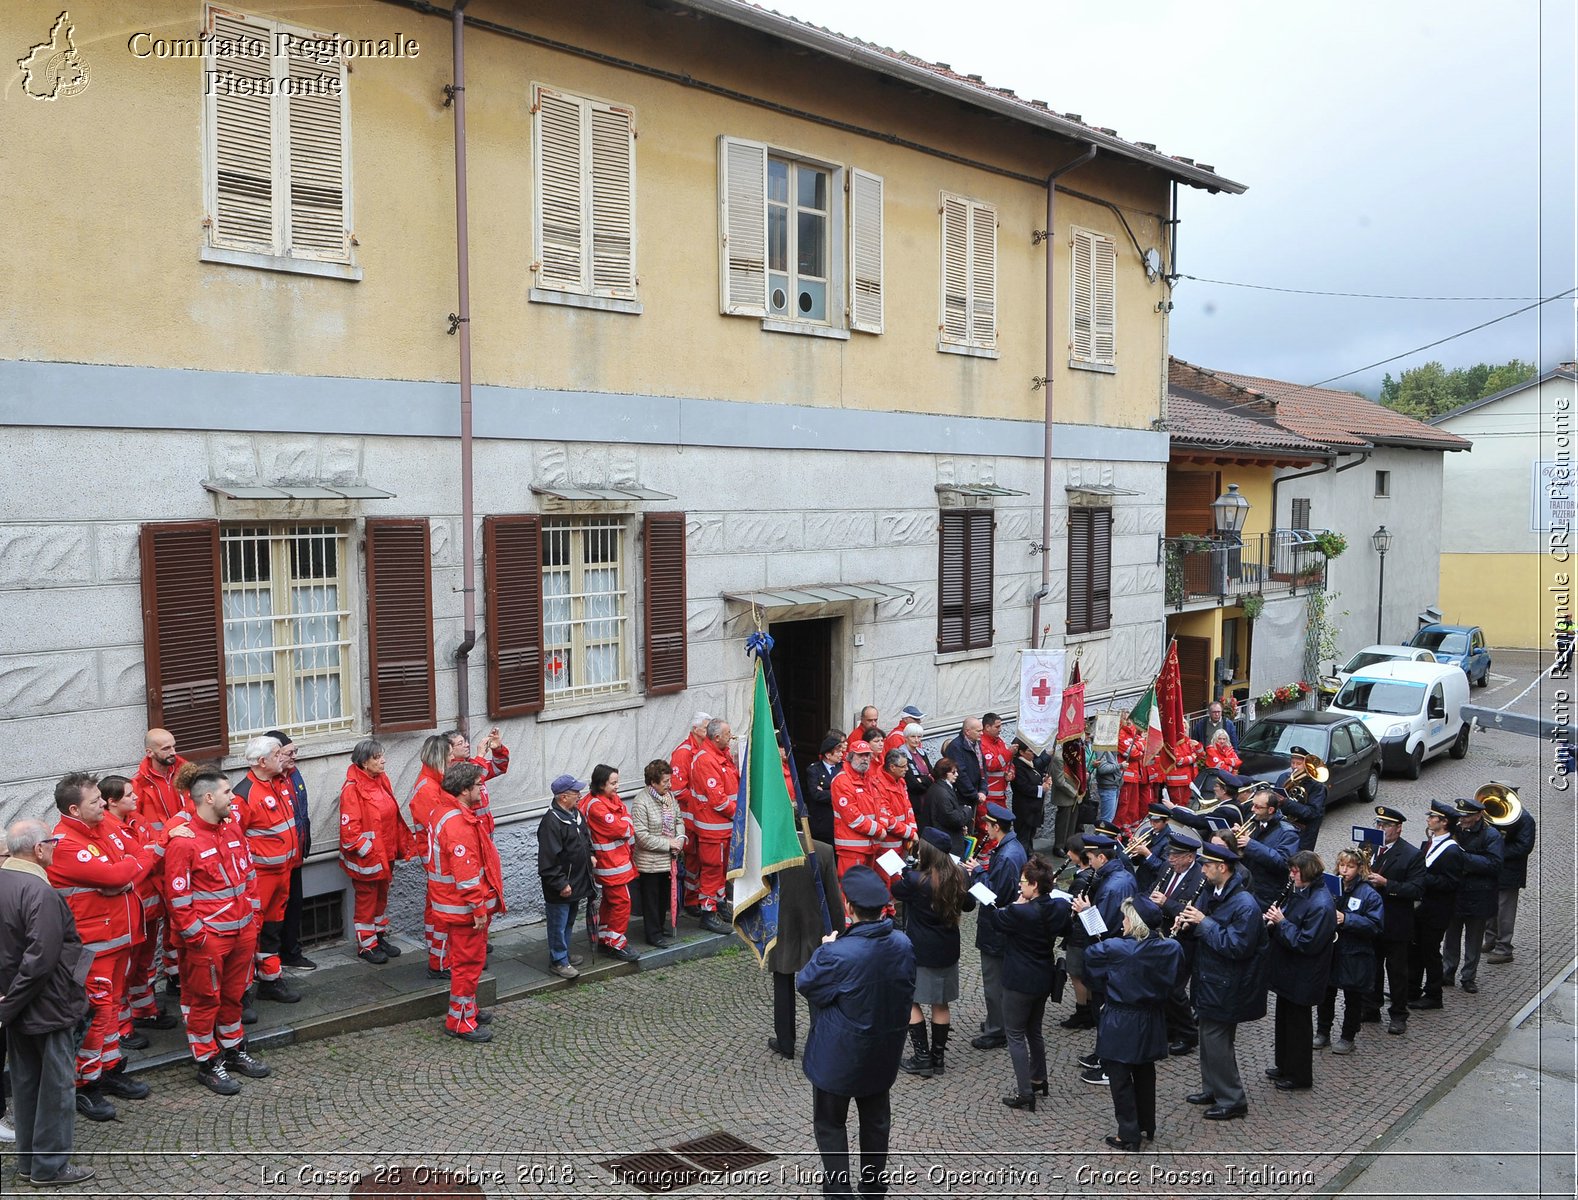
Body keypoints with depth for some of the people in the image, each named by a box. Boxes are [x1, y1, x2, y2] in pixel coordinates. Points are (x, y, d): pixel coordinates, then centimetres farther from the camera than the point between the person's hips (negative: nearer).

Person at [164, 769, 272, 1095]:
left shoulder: (233, 828, 7)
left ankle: (234, 1050, 34)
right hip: (208, 936, -7)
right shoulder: (183, 841, -16)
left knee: (233, 994, 19)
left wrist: (253, 912, 12)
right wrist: (194, 934, -13)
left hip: (242, 931, 7)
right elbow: (178, 895, -15)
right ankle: (208, 1064, 19)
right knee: (205, 999, 7)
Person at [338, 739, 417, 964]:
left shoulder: (382, 780, 4)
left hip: (385, 854, 7)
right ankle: (366, 945, 21)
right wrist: (368, 851, -21)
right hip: (365, 858, -7)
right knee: (366, 899, 7)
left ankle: (380, 936, 35)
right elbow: (349, 828, -22)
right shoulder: (352, 788, -20)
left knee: (382, 896, 19)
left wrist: (403, 844, 10)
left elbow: (394, 815, 12)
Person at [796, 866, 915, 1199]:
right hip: (884, 1054, 6)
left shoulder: (839, 954, -32)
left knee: (830, 1124, 14)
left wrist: (823, 950, -3)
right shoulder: (903, 945, -14)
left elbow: (805, 984, -15)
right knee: (876, 1119, 23)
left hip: (839, 1056, -5)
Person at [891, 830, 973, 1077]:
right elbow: (969, 904, 11)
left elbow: (895, 893, -2)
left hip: (920, 952, -5)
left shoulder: (915, 880, -23)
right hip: (948, 950, 5)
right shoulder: (957, 877, -7)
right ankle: (938, 1056, 24)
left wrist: (906, 870, 4)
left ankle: (922, 1057, 11)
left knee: (910, 1001, 11)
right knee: (941, 1003, 16)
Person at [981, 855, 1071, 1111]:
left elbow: (992, 919, -11)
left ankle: (1024, 1092, 6)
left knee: (1015, 1035, 5)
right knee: (1034, 1030, 24)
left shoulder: (1020, 913, -27)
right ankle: (1039, 1080, 37)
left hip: (1020, 982, -7)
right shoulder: (1060, 908, -8)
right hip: (1044, 980, 7)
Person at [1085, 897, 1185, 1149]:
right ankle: (1147, 1127, 34)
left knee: (1120, 1077, 8)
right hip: (1152, 1021, 5)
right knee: (1145, 1073, 22)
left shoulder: (1114, 948, -24)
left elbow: (1089, 956, -4)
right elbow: (1175, 979, 8)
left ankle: (1129, 1135, 14)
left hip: (1120, 1023, -5)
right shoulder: (1171, 948, -11)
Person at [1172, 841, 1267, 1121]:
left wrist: (1204, 923, -27)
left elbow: (1237, 947, -28)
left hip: (1226, 988, -9)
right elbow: (1202, 929, 16)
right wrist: (1188, 921, -7)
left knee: (1216, 1040, -1)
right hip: (1209, 980, 9)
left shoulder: (1245, 905, -24)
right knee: (1209, 1035, 20)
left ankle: (1232, 1100, 14)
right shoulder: (1210, 892, 3)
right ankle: (1212, 1089, 35)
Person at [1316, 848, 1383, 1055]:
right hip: (1328, 952, 4)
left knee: (1353, 998, 11)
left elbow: (1374, 925, -17)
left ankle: (1347, 1037, 26)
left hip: (1355, 956, -4)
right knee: (1325, 994, 15)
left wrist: (1346, 919, -27)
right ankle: (1322, 1033, 29)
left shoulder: (1369, 894, -11)